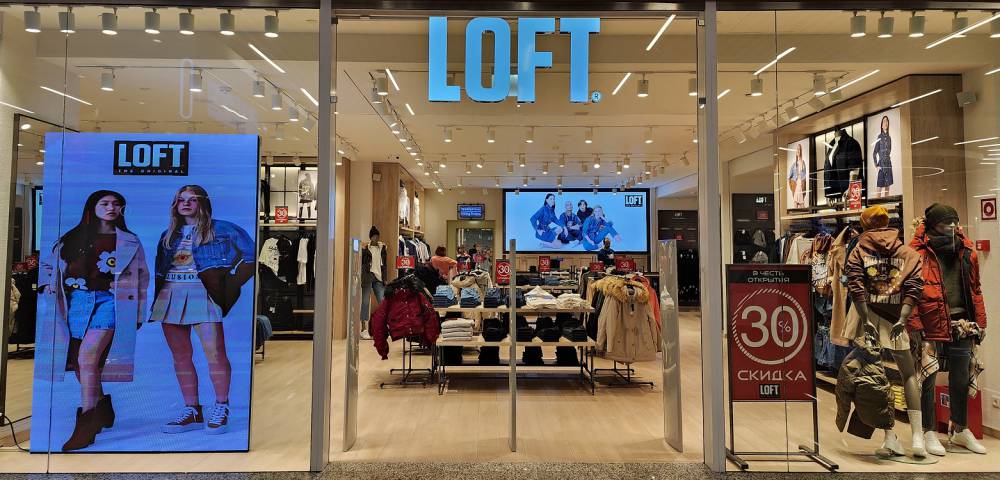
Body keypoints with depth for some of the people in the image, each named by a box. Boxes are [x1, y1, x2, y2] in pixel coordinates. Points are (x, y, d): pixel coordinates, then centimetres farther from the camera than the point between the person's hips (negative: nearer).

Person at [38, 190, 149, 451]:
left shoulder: (130, 242, 9)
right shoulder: (71, 238, 16)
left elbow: (142, 277, 11)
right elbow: (46, 264, 28)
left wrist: (137, 313, 7)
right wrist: (48, 284, 9)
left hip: (108, 302, -4)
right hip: (75, 301, 4)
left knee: (87, 358, -18)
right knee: (77, 362, 5)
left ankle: (85, 427, -16)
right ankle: (102, 410, 24)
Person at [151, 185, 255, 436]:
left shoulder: (220, 229, 5)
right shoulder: (169, 235, 22)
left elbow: (251, 254, 2)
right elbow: (159, 270, 22)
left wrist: (230, 282, -2)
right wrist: (157, 299, 10)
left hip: (202, 293, -6)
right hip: (170, 295, 6)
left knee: (214, 353, -13)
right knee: (180, 356, 4)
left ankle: (220, 410, 0)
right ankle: (192, 411, 11)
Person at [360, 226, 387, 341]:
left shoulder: (382, 248, 13)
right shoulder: (365, 248, 2)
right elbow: (361, 263, 1)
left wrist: (385, 278, 12)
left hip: (378, 277, 4)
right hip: (367, 276, -3)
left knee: (382, 302, -3)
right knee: (365, 302, -2)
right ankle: (364, 329, 3)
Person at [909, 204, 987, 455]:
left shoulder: (966, 250, 8)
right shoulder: (918, 253, -9)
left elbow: (975, 289, 15)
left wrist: (980, 323, 12)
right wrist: (915, 327, -15)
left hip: (962, 326, 5)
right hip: (931, 328, -5)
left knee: (961, 381, 17)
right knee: (928, 381, 5)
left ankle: (960, 430, 33)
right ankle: (929, 432, 18)